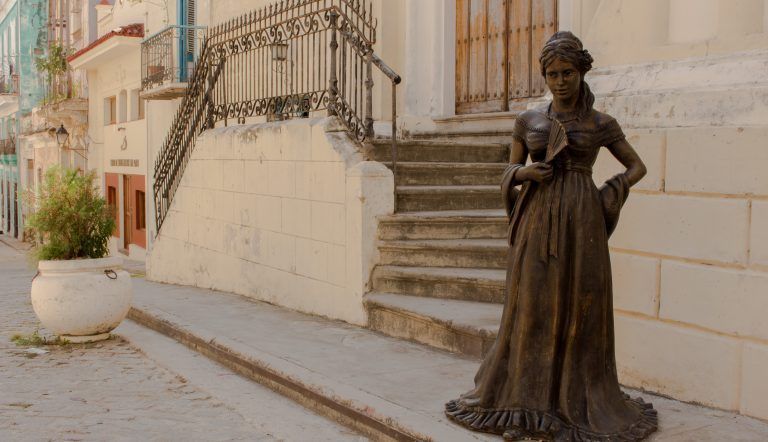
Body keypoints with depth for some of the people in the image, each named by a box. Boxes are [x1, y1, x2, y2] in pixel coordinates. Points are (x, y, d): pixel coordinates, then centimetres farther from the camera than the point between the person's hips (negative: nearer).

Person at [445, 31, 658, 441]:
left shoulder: (601, 125, 3)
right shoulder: (528, 120, 7)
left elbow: (637, 167, 12)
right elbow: (509, 170, 13)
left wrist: (607, 196, -2)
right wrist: (524, 172, -10)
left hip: (581, 224, -1)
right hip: (537, 223, 1)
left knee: (580, 309, 3)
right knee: (531, 308, 1)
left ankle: (578, 400, 16)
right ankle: (524, 404, 10)